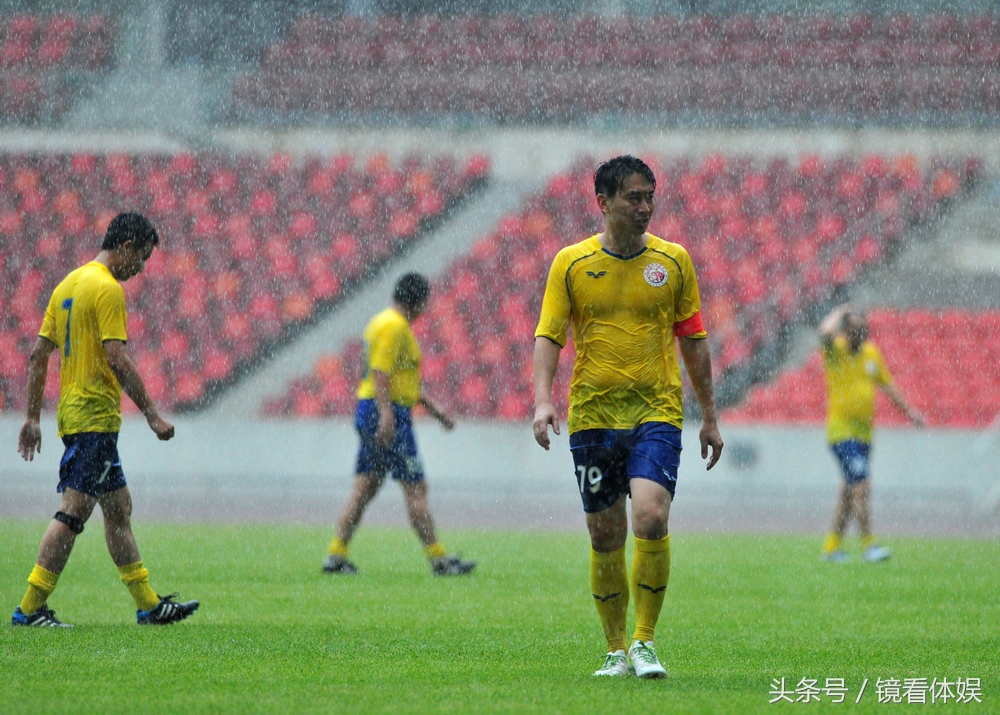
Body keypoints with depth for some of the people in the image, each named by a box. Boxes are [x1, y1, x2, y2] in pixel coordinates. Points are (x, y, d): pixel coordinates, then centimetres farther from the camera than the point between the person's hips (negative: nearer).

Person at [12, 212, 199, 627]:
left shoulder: (68, 285, 16)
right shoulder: (107, 289, -12)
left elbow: (38, 354, 16)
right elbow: (116, 359, -19)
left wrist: (32, 418, 18)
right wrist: (151, 414, -15)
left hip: (72, 412, 10)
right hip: (95, 416, -10)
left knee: (118, 508, 13)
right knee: (73, 511, -9)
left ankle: (149, 604, 18)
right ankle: (30, 607, -11)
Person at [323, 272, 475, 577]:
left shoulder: (384, 322, 21)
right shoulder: (394, 326, -12)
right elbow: (380, 372, -22)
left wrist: (433, 409, 31)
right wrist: (386, 415, -31)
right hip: (389, 415, -10)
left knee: (364, 488, 7)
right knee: (415, 487, -6)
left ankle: (336, 554, 4)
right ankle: (439, 559, -4)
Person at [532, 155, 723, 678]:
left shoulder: (673, 261, 5)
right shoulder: (571, 263, 2)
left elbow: (693, 340, 11)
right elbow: (548, 336, 0)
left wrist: (709, 416, 11)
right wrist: (543, 400, -16)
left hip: (656, 413, -1)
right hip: (593, 415, 1)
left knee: (651, 518, -19)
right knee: (605, 538, 4)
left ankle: (645, 642, -5)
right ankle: (616, 650, 18)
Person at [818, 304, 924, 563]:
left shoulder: (872, 352, 10)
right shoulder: (835, 350, -8)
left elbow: (887, 385, 20)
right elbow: (825, 333, -30)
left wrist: (908, 410, 19)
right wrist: (839, 313, -12)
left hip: (864, 431, 7)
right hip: (842, 431, -7)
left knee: (849, 491, 11)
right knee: (860, 486, -15)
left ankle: (832, 546, 19)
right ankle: (868, 544, -13)